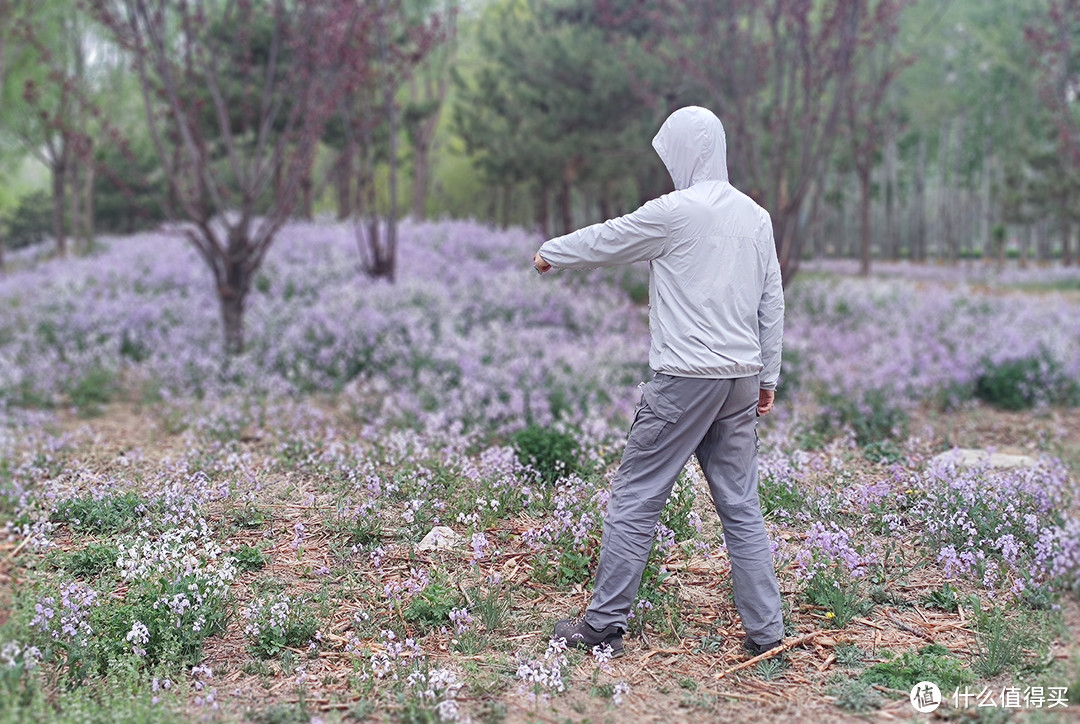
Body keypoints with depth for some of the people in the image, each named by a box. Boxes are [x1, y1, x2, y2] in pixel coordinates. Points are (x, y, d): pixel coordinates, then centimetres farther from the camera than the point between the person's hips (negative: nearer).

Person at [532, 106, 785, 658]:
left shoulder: (676, 211, -9)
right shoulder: (756, 216, 11)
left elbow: (604, 241, 3)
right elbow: (772, 303, 14)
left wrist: (550, 253, 22)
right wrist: (767, 376, 20)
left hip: (684, 378, -7)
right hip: (740, 378, 7)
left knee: (634, 499, 1)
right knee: (740, 505, 11)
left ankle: (604, 624, 7)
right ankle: (766, 630, 12)